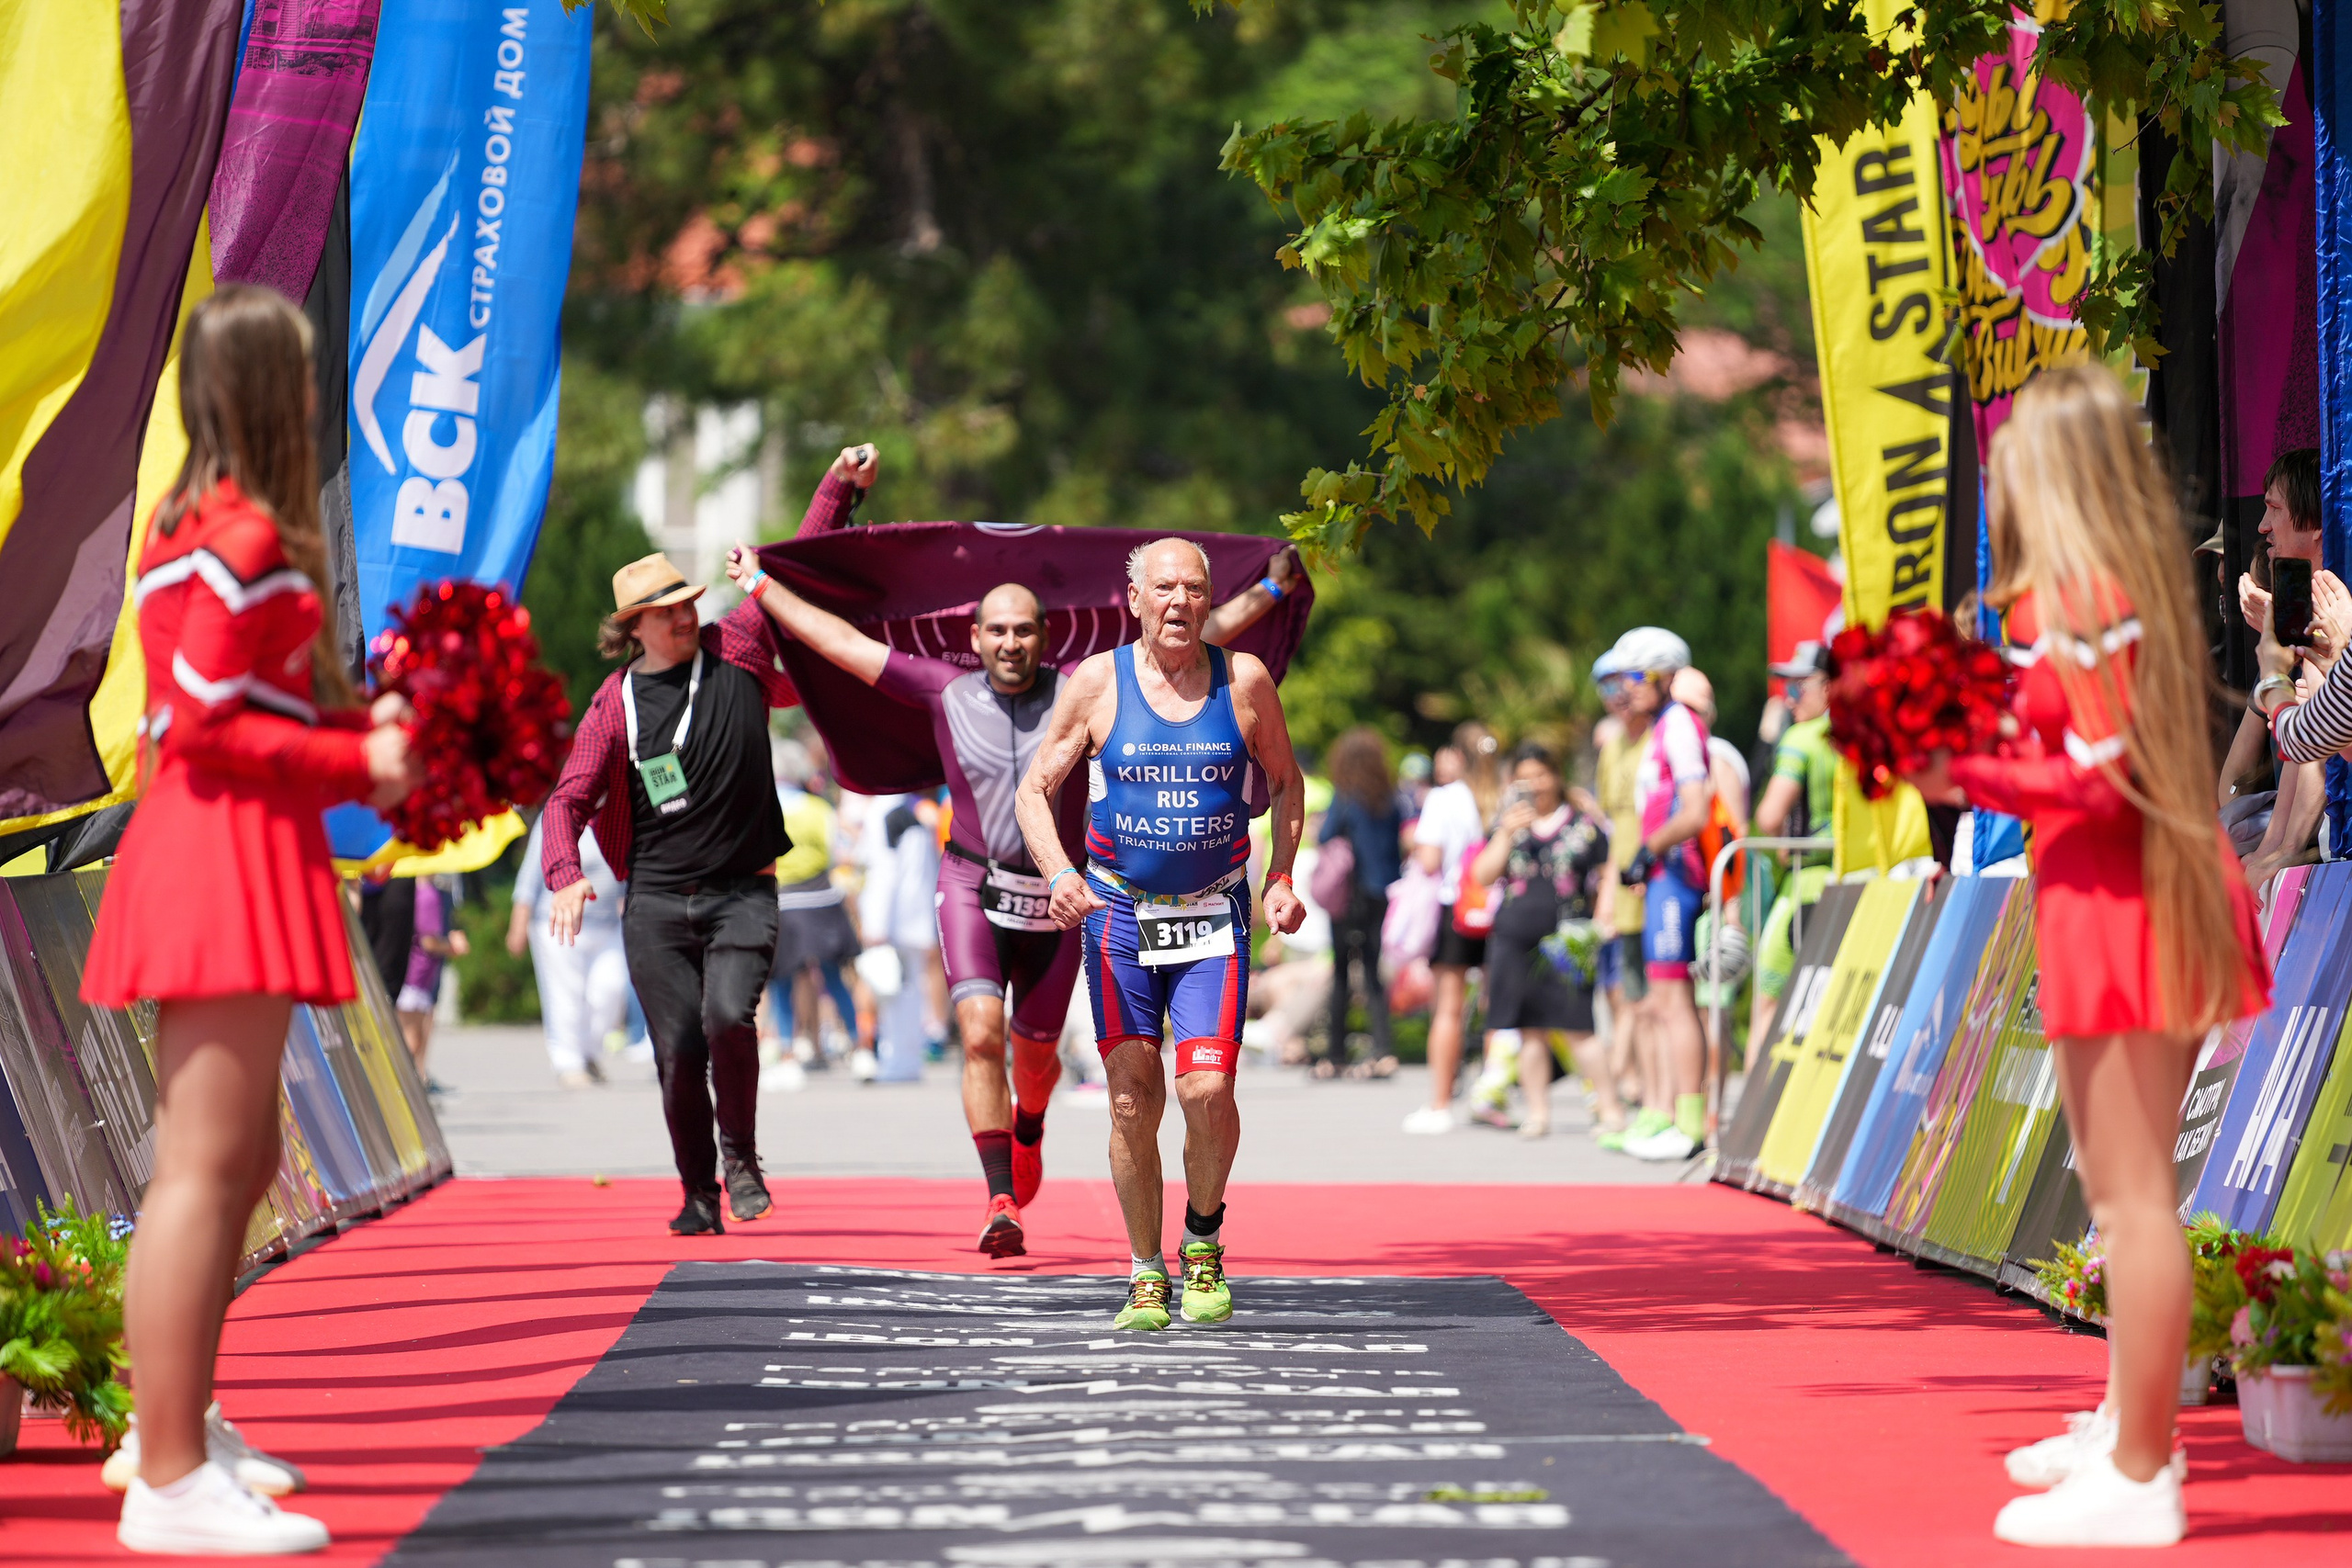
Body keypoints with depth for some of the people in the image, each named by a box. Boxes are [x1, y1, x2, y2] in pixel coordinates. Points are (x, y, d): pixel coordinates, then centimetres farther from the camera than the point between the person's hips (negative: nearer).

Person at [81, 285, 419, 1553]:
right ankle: (170, 1482, -14)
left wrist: (360, 721, 10)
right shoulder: (247, 537, -13)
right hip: (227, 857, -11)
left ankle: (176, 1429, 28)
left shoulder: (195, 525, 18)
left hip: (218, 861, 11)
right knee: (205, 1167, -12)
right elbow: (200, 730, -17)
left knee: (232, 1162, 19)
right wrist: (358, 763, -11)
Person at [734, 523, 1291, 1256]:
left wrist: (1267, 592, -4)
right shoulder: (947, 691, -2)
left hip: (1056, 900, 1)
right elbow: (844, 643, 5)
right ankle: (1001, 1199, -20)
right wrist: (761, 585, 10)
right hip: (974, 888, -1)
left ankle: (1029, 1129, 50)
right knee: (981, 1034, -19)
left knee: (1035, 1049, 14)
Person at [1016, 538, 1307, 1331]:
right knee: (1133, 1100, -1)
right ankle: (1146, 1274, 12)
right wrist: (1058, 873, -15)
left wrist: (1280, 878, 2)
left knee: (1207, 1091, -13)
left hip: (1215, 915, 0)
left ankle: (1204, 1239, 12)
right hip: (1119, 911, 0)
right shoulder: (1097, 682, -3)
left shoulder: (1244, 680, -1)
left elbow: (1286, 782, 13)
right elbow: (1035, 788, 2)